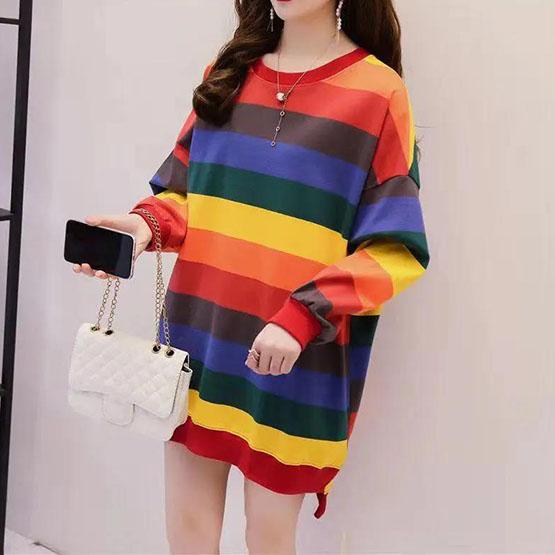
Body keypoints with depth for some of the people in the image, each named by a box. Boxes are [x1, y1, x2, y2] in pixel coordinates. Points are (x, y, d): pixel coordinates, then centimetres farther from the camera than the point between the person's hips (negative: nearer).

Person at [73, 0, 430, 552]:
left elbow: (394, 250, -9)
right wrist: (146, 224, -9)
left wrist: (303, 317, -21)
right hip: (198, 336, 4)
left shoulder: (378, 92, -6)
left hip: (296, 358, -4)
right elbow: (185, 190, 13)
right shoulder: (227, 70, 9)